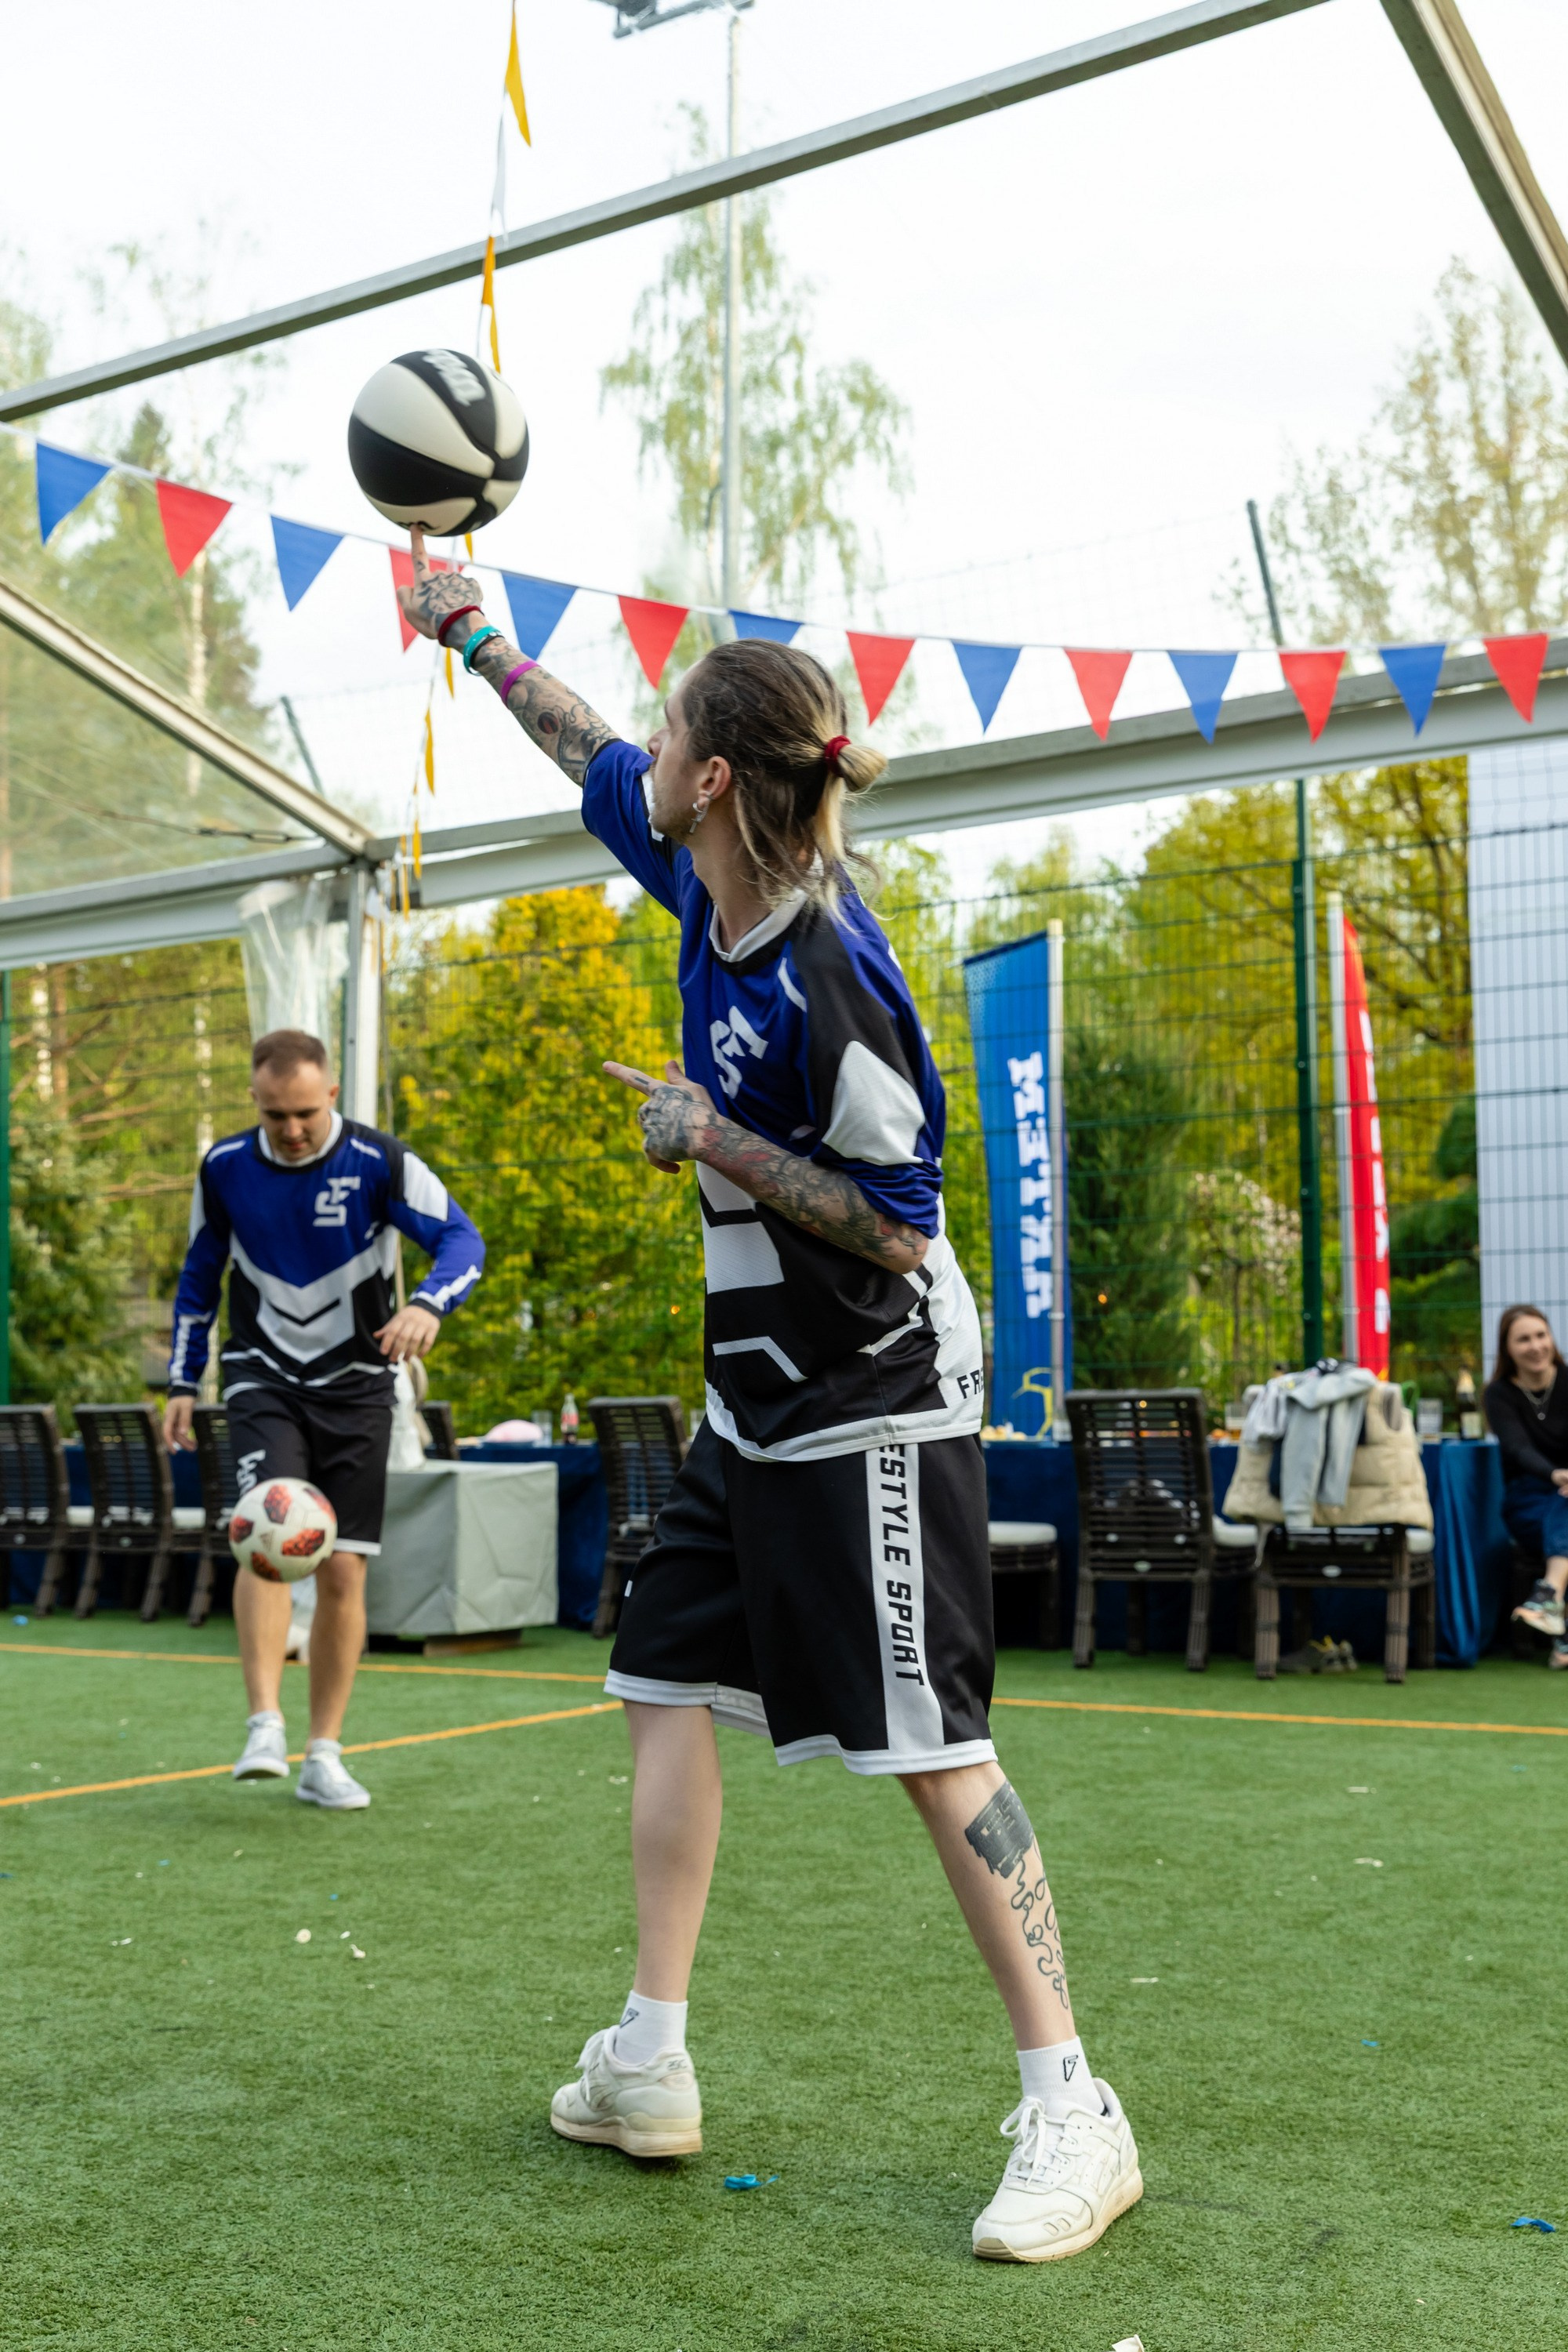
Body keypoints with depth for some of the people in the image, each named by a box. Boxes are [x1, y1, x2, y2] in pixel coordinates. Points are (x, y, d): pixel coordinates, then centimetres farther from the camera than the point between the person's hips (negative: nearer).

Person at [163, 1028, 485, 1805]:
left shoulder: (379, 1162, -12)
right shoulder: (224, 1167, -2)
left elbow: (461, 1240, -14)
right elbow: (199, 1275, 11)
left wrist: (427, 1304, -34)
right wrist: (183, 1383, 9)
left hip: (355, 1385, 0)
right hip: (263, 1380, 1)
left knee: (343, 1571, -1)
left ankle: (324, 1756, 10)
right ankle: (264, 1729, -24)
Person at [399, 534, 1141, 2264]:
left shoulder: (825, 982, -24)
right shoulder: (704, 882, 2)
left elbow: (900, 1219, -21)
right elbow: (593, 761, 21)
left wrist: (708, 1139, -17)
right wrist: (473, 639, 29)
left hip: (873, 1408, -10)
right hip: (760, 1397, 10)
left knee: (931, 1746, -7)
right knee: (666, 1683, 11)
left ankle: (1070, 2113, 4)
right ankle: (649, 2064, 22)